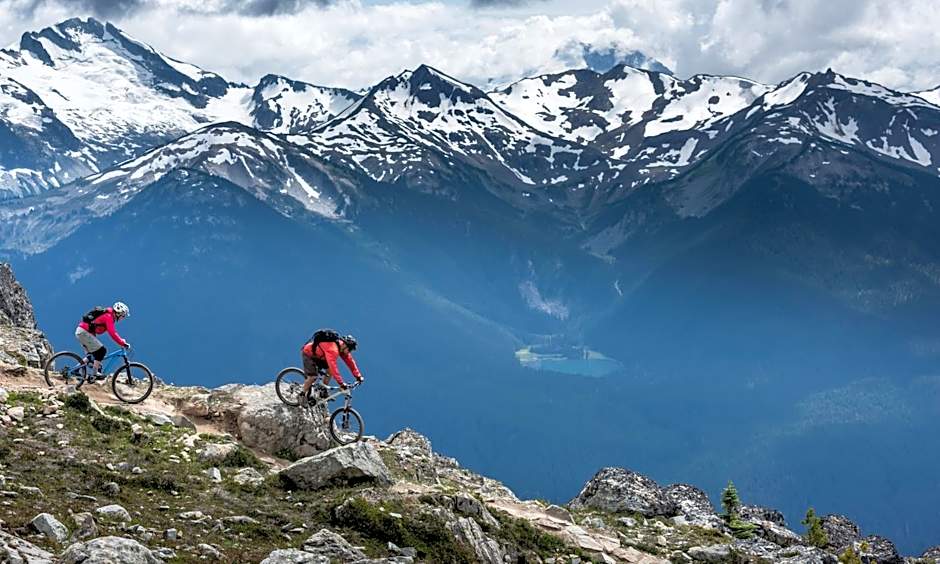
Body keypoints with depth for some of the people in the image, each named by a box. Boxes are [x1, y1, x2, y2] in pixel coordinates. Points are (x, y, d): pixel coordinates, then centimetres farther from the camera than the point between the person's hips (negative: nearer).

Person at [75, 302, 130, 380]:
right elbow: (112, 333, -24)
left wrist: (122, 341, 15)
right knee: (101, 350, -11)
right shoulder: (108, 316, -16)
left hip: (81, 332, 10)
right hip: (84, 332, -10)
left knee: (94, 353, 16)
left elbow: (113, 332, 22)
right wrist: (123, 344, -23)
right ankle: (95, 374, -10)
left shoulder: (108, 315, 15)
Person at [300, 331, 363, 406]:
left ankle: (323, 391, 12)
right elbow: (333, 366, -45)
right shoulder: (332, 349, -38)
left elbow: (350, 361, -3)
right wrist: (341, 383, -46)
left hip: (318, 355, 9)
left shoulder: (343, 347, -11)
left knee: (329, 371, -3)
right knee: (312, 377, -18)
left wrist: (358, 376, -6)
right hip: (308, 353, -9)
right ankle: (302, 395, 2)